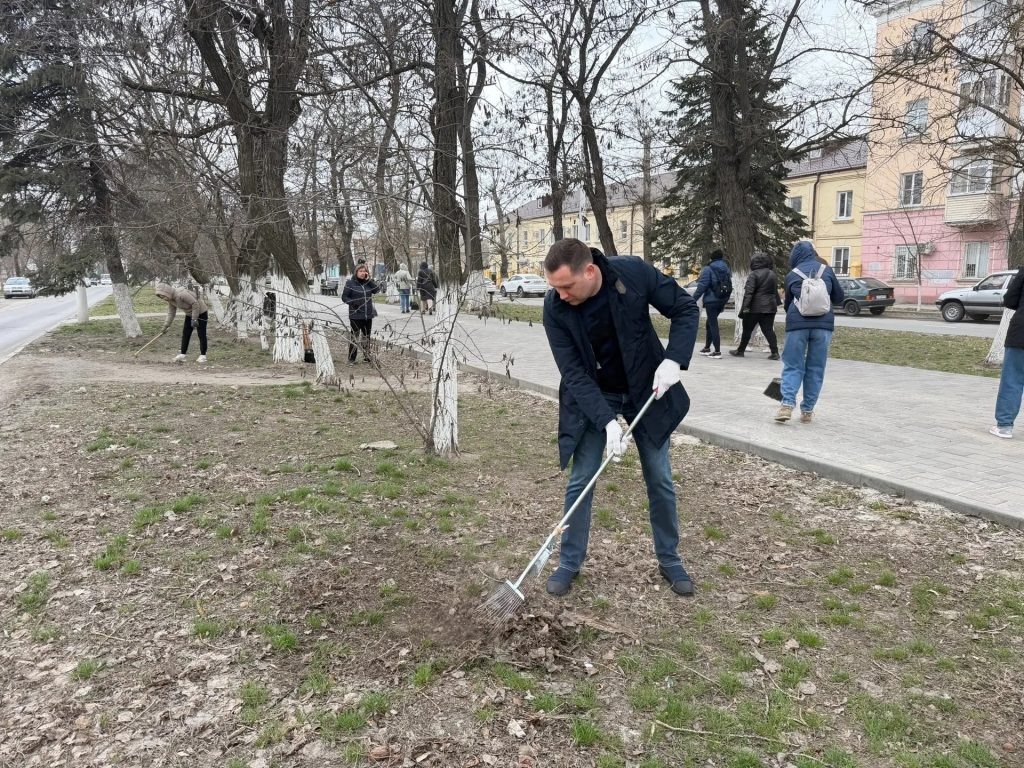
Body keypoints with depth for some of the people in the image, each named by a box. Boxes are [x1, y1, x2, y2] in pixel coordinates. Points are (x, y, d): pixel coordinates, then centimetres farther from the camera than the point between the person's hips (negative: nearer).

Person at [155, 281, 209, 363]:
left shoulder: (181, 294, -31)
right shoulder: (170, 300, -4)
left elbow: (195, 304, -29)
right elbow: (171, 313, 3)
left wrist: (194, 319, -25)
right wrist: (165, 326, -2)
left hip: (200, 312, -9)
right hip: (189, 314, 9)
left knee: (201, 334, -5)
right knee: (185, 333, 5)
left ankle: (203, 356, 2)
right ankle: (183, 354, 9)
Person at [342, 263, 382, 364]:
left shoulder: (368, 282, 8)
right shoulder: (350, 283, -5)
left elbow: (377, 290, -4)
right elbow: (344, 297, -5)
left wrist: (369, 280, -10)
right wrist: (352, 302, -21)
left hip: (368, 315, 5)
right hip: (356, 315, -5)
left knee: (366, 337, 14)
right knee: (355, 336, -4)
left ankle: (366, 357, 25)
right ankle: (351, 358, 5)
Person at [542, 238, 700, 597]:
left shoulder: (634, 272, -23)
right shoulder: (555, 307, -22)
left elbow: (686, 309, -11)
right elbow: (573, 373, -21)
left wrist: (673, 359, -24)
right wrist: (607, 420, -31)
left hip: (646, 389, 1)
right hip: (591, 397, 0)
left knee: (660, 479, 8)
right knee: (580, 481, 0)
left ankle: (669, 560, 26)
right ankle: (569, 563, 17)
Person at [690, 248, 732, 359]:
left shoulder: (708, 269, -11)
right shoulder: (726, 269, 12)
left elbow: (702, 286, -17)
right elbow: (729, 285, 14)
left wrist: (693, 300, -13)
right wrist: (724, 302, 18)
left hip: (711, 300, -7)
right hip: (722, 300, 7)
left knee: (713, 325, -4)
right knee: (710, 323, 20)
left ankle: (717, 351, -7)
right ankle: (707, 348, 27)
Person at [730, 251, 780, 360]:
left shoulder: (753, 275, -12)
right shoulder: (772, 274, 10)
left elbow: (748, 292, -18)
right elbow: (775, 290, 16)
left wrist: (744, 307, -19)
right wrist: (776, 303, 24)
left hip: (755, 308, -5)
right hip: (770, 307, 6)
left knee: (747, 329, 7)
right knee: (768, 330, 6)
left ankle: (740, 350, 17)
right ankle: (775, 352, -3)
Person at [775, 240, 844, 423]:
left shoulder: (792, 275, 9)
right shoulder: (826, 270, 12)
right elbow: (839, 298, 20)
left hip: (797, 324, -1)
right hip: (823, 324, 1)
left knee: (792, 366, 4)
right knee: (815, 369, 8)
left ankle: (787, 404, -14)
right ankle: (807, 411, 10)